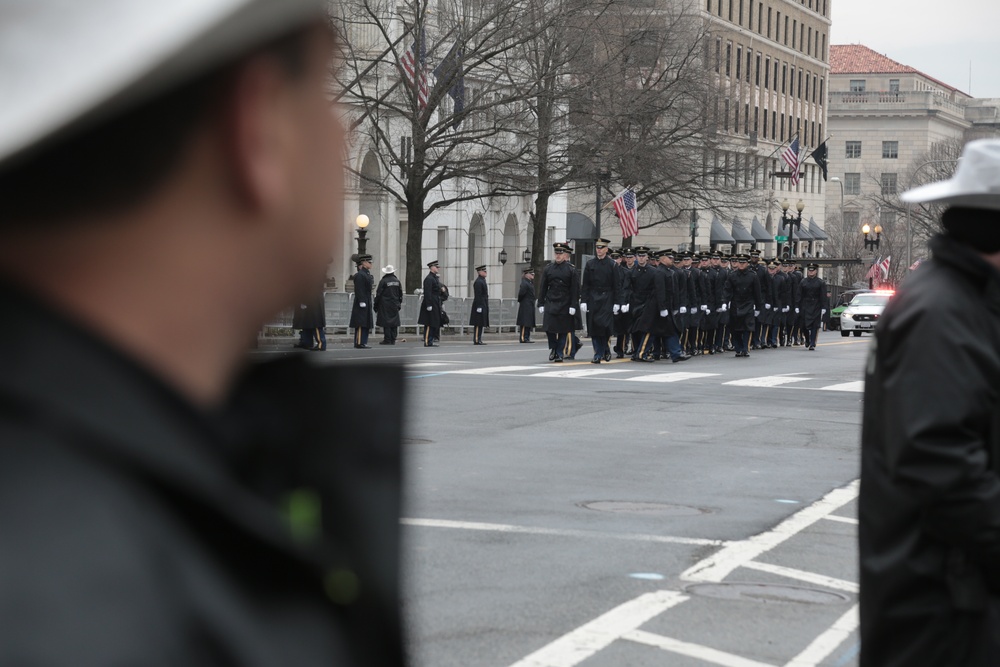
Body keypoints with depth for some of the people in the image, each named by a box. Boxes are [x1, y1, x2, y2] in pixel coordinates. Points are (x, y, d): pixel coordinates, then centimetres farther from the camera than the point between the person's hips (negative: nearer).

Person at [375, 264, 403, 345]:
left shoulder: (383, 281, -10)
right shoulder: (397, 281, 6)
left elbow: (378, 294, -8)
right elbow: (400, 294, 13)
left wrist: (376, 305, -1)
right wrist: (399, 303, 23)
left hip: (385, 306, -5)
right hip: (395, 306, 5)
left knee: (386, 323, -4)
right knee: (394, 322, 8)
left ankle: (387, 340, -6)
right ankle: (393, 340, 8)